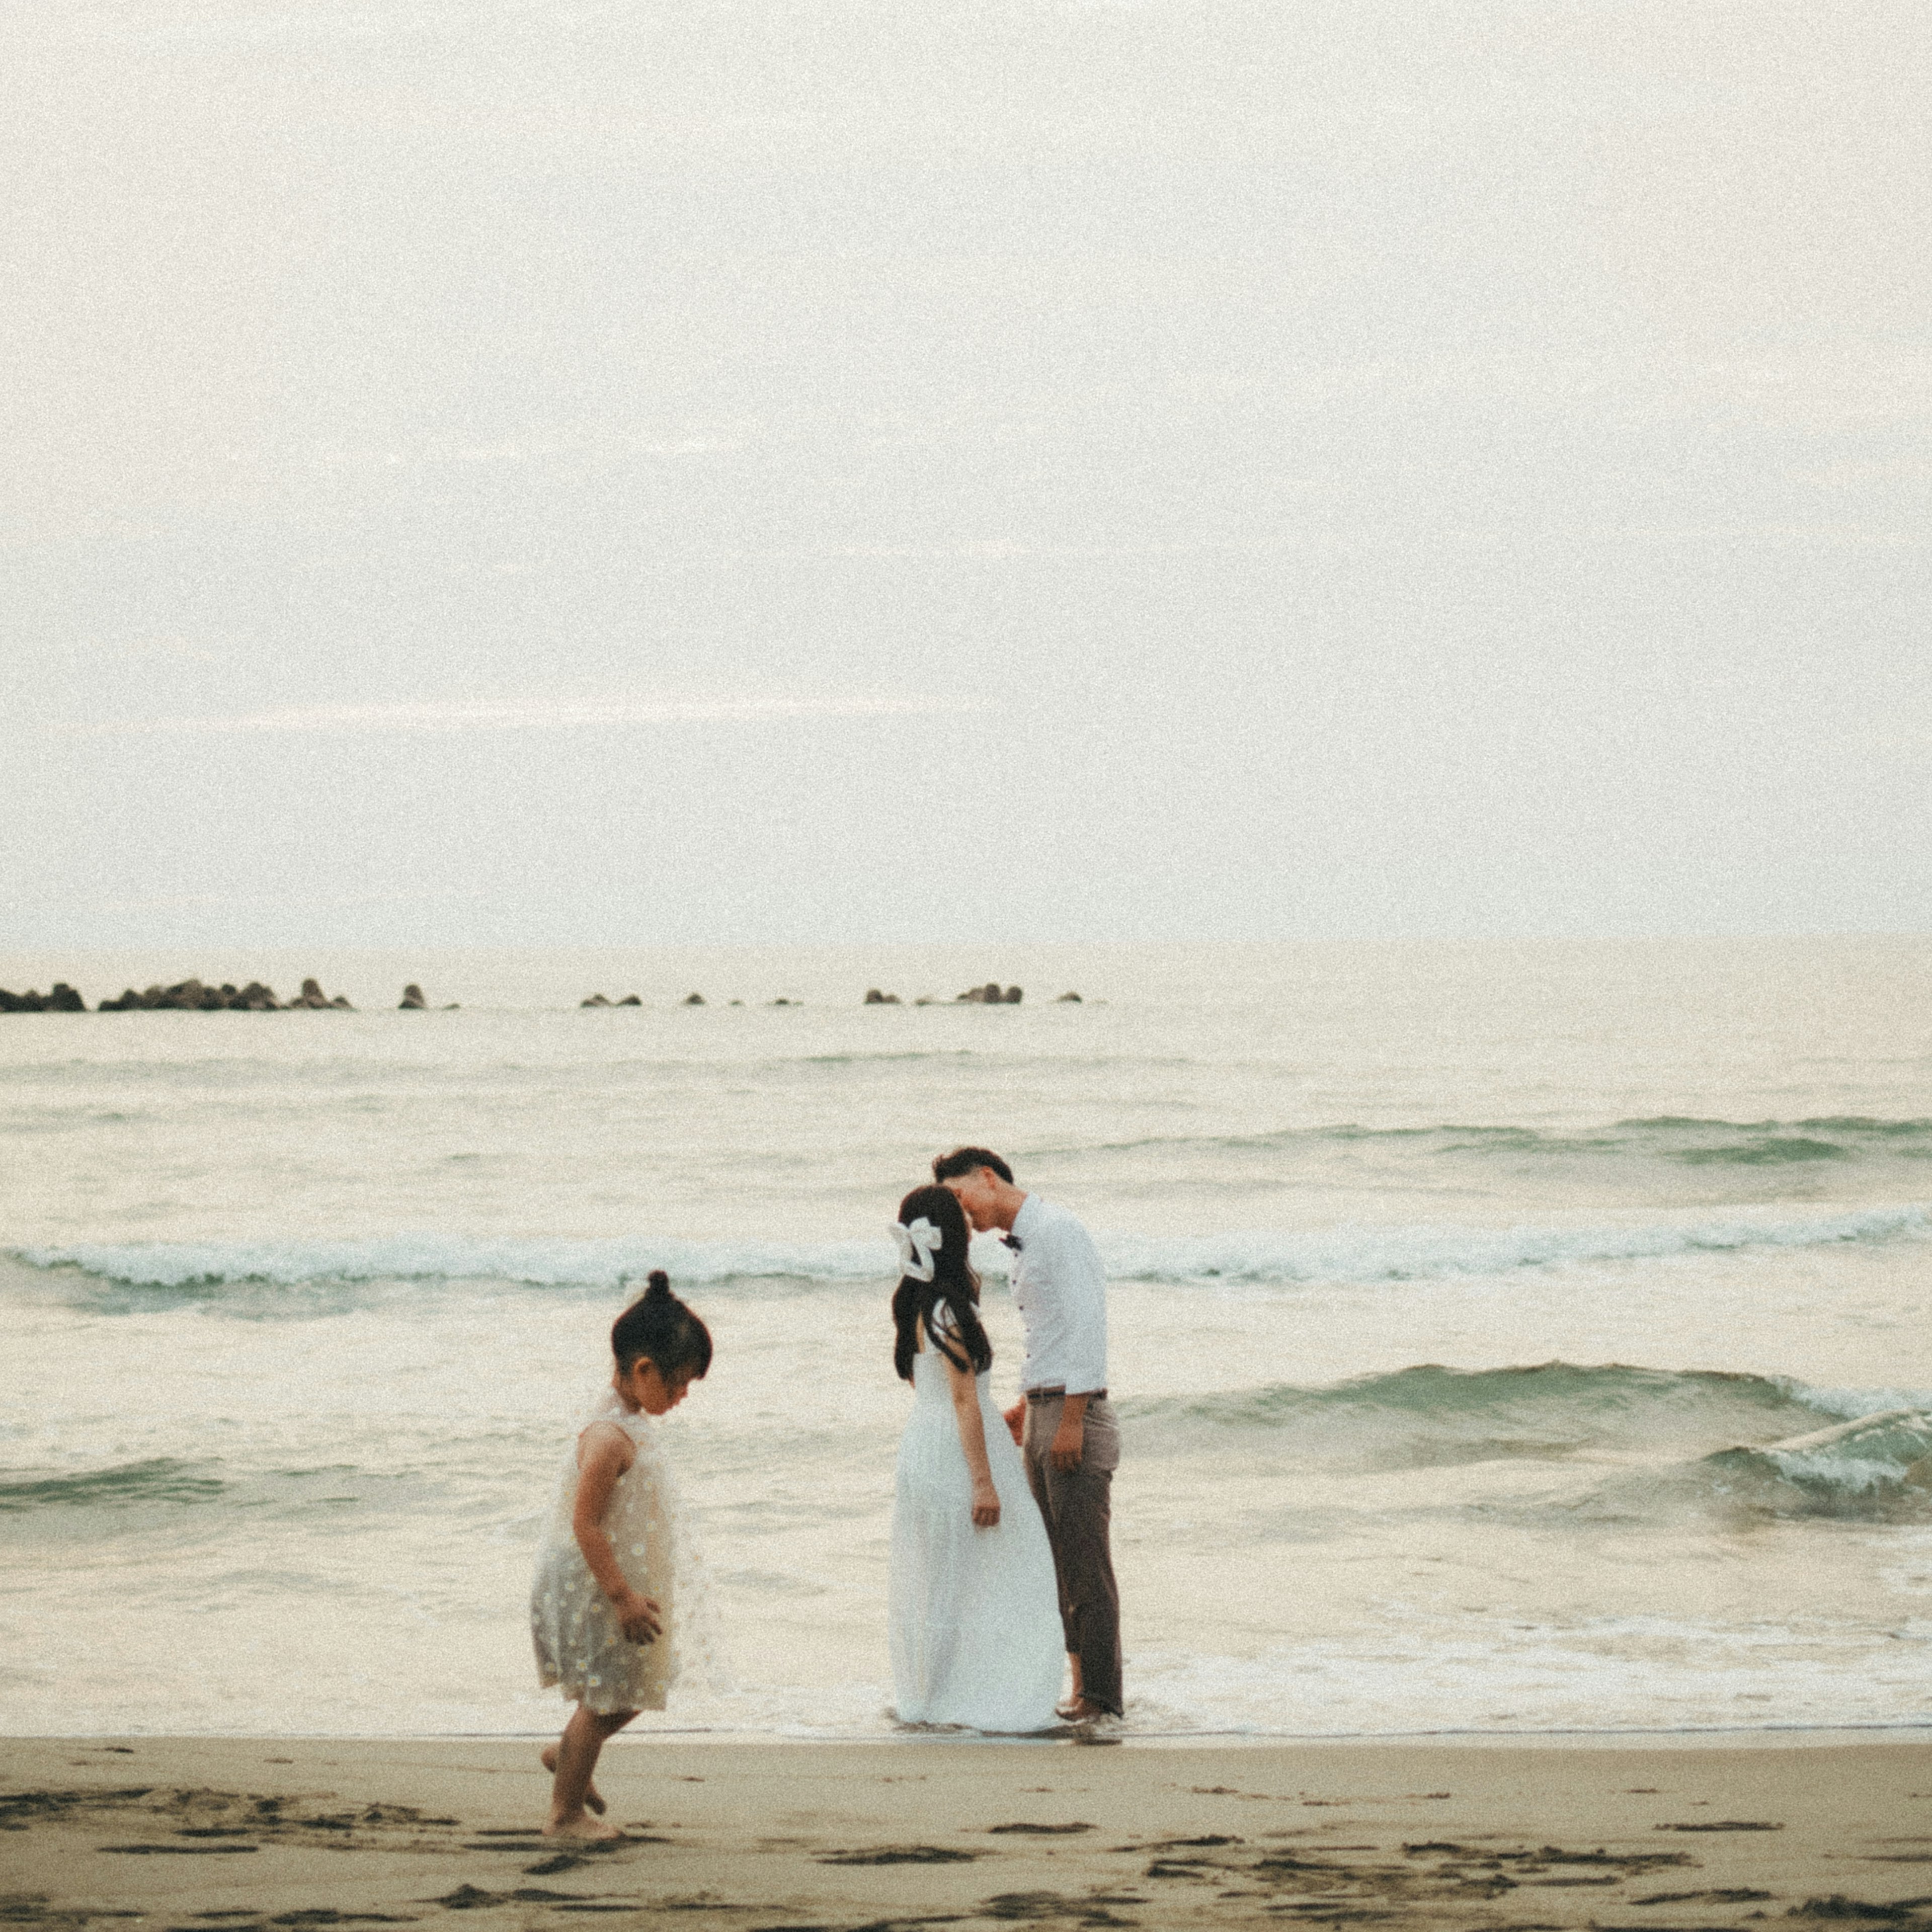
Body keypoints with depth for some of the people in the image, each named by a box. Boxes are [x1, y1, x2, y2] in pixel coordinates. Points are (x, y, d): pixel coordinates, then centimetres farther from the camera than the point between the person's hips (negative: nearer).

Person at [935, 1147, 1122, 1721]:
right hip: (1042, 1415, 10)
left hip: (1074, 1412, -10)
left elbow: (1085, 1324, -17)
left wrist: (1070, 1419, -20)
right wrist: (1026, 1407, 20)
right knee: (1056, 1560, 10)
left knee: (1085, 1561, -7)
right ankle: (1080, 1682, 14)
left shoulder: (1057, 1231, -11)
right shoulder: (1023, 1244, 18)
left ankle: (1100, 1695, -4)